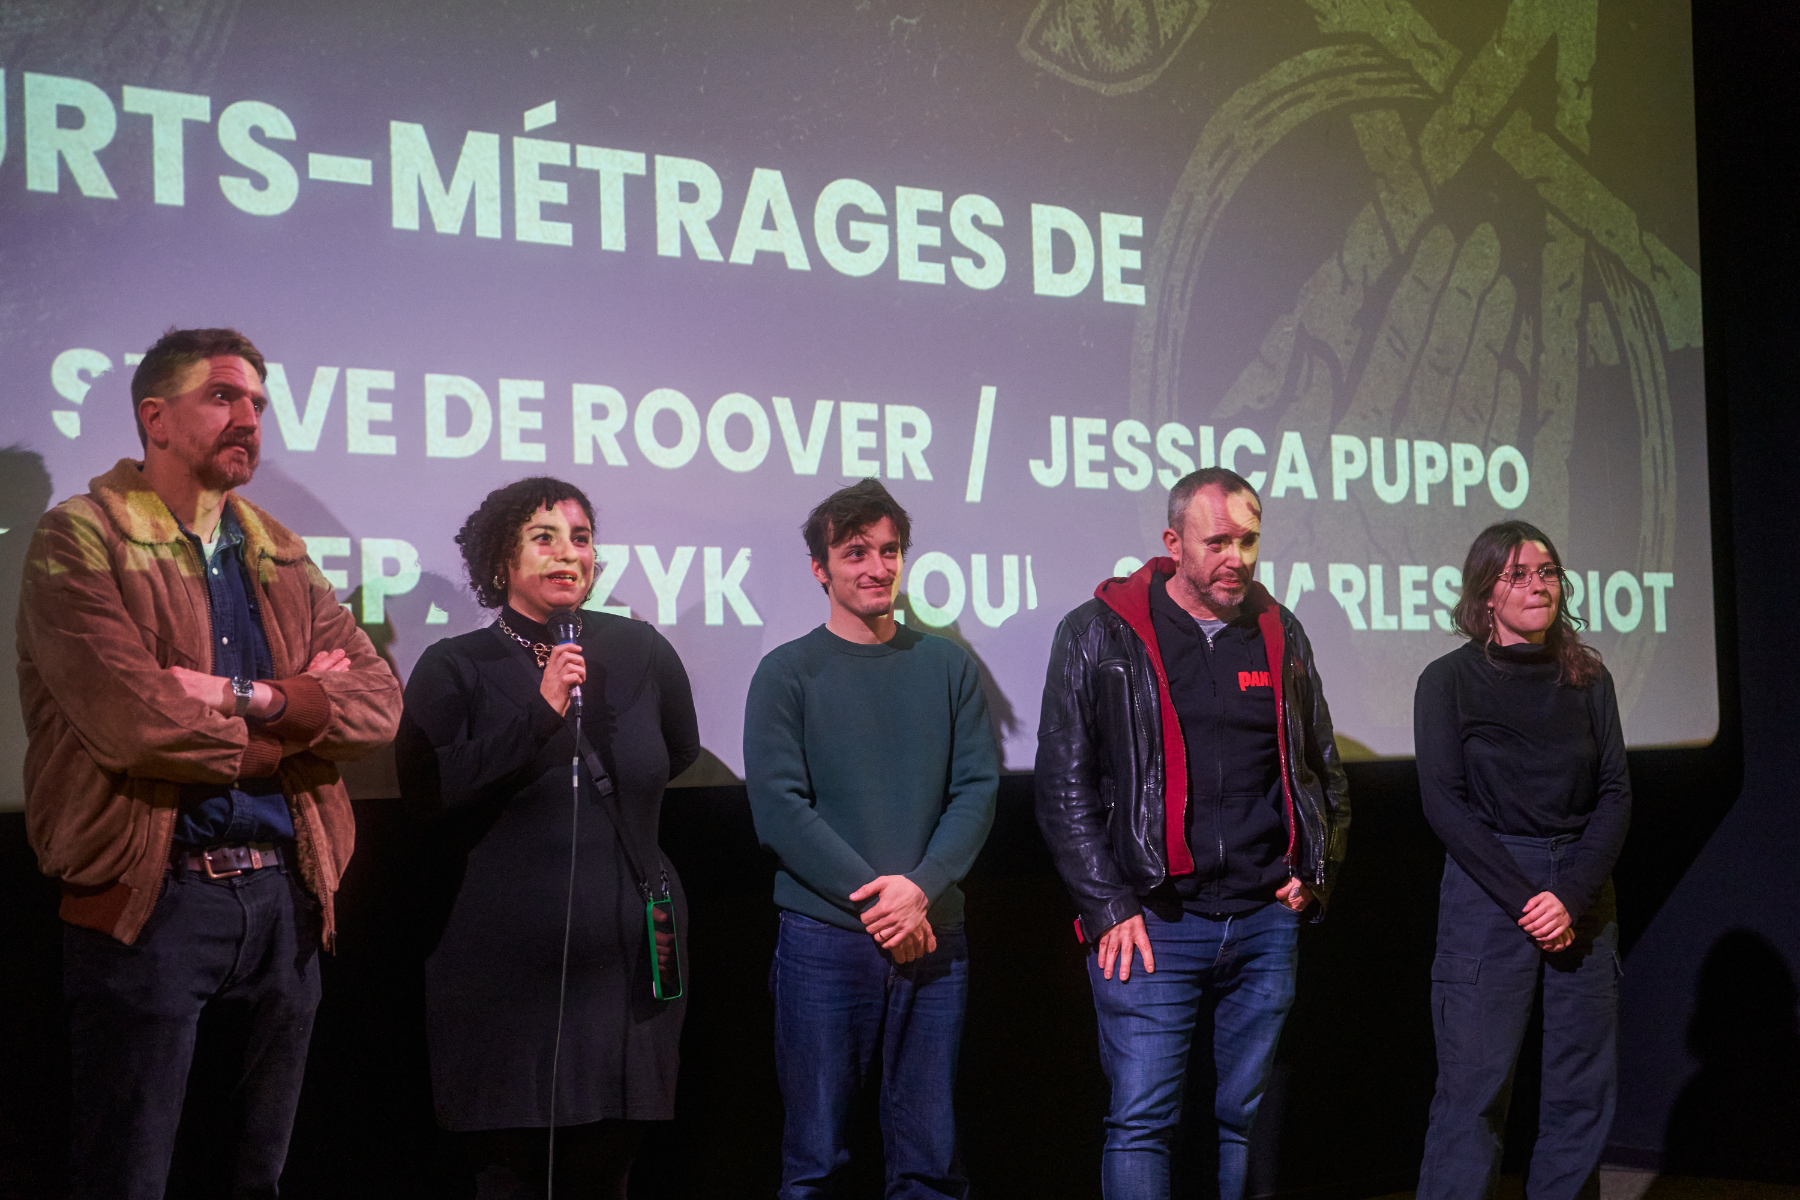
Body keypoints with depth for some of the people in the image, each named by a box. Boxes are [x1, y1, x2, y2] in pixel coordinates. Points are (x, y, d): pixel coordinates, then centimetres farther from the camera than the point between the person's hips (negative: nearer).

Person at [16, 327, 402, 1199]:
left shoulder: (280, 556, 14)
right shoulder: (81, 539, -5)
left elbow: (379, 701, 2)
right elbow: (130, 718, -19)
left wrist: (248, 694, -15)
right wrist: (300, 705, -6)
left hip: (284, 898, 6)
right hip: (148, 901, -6)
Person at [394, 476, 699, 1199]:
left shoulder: (638, 653, 9)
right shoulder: (456, 669, 1)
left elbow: (679, 753, 26)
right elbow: (424, 788, -13)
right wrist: (540, 712, -16)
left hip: (626, 966, 3)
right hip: (508, 970, -3)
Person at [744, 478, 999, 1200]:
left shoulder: (948, 666, 10)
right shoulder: (788, 673, 1)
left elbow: (978, 788, 3)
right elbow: (779, 809, -7)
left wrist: (922, 886, -12)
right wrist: (874, 898, -14)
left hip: (934, 937, 3)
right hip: (824, 940, -2)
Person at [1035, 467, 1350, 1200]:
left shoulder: (1279, 634, 11)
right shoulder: (1100, 635, -2)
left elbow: (1322, 767, 22)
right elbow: (1064, 787, -3)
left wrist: (1317, 872, 11)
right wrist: (1109, 907, -8)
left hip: (1266, 921, 4)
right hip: (1153, 922, -4)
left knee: (1247, 1118, 10)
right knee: (1141, 1122, -6)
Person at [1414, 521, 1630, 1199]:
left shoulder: (1587, 679, 10)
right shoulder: (1449, 681, 1)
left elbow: (1616, 794, 5)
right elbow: (1443, 802, -5)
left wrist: (1572, 895, -9)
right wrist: (1523, 899, -13)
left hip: (1583, 899, 4)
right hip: (1486, 893, -4)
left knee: (1584, 1092, 4)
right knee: (1474, 1091, -6)